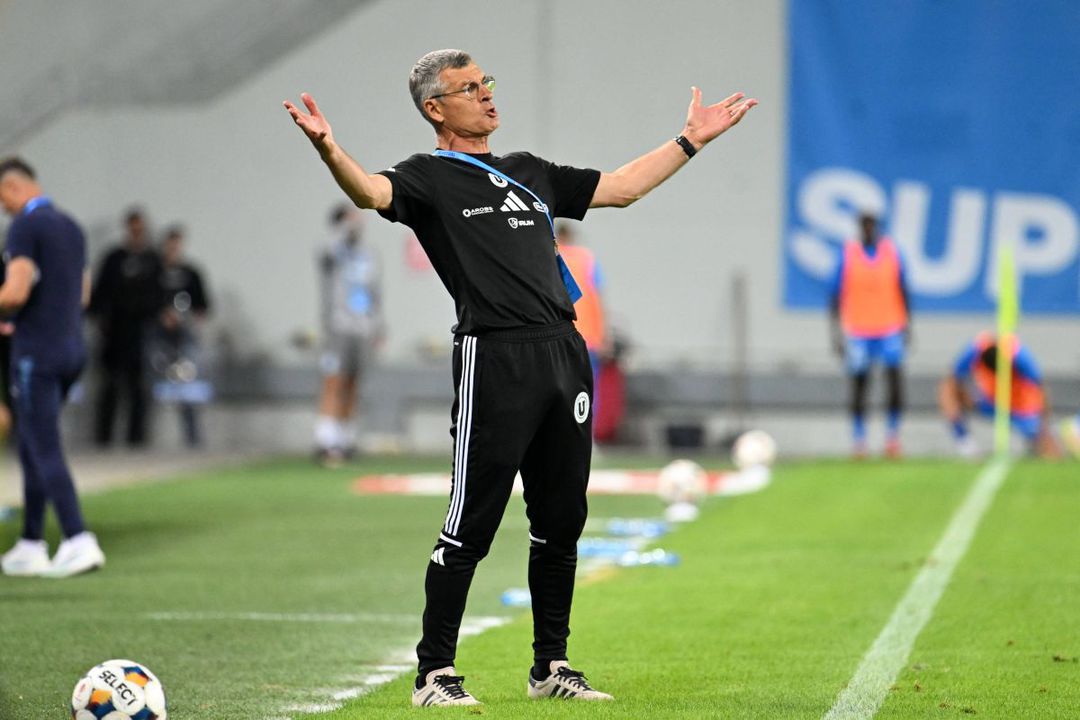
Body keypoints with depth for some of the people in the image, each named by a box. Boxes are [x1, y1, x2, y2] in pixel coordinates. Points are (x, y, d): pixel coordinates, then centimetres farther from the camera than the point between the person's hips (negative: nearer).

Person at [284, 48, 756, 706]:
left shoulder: (529, 174, 23)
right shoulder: (430, 177, 2)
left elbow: (622, 187, 32)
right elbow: (371, 192, -19)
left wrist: (691, 140, 32)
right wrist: (329, 149, -40)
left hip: (566, 355, 7)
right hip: (494, 357, -7)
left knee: (561, 524, 10)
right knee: (471, 527, -7)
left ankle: (551, 667, 21)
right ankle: (435, 675, 1)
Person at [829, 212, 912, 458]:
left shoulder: (892, 252, 3)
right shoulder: (847, 254, -2)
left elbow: (903, 291, 11)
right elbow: (836, 295, -1)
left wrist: (908, 325, 9)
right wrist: (836, 332, -5)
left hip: (891, 329, 1)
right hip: (858, 333, -1)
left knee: (896, 380, -12)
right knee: (859, 386, 2)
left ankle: (892, 435, 2)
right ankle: (858, 442, 12)